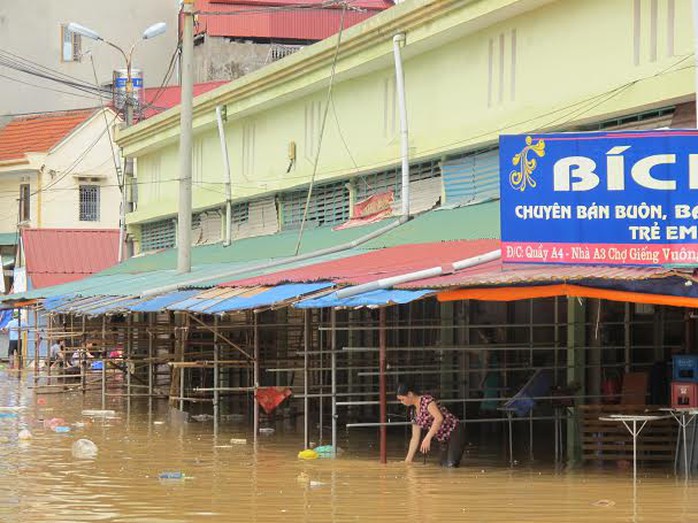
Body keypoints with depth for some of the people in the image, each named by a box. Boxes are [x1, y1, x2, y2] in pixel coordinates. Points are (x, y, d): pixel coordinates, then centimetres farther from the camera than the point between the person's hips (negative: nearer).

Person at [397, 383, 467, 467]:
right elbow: (415, 438, 14)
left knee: (451, 465, -21)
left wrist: (427, 438, -34)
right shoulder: (413, 412, 11)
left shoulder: (426, 400, -14)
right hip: (444, 441, 9)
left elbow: (439, 418, -30)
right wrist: (408, 460, 10)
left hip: (455, 432, -9)